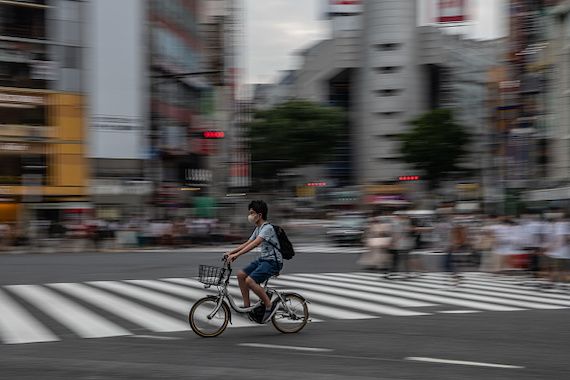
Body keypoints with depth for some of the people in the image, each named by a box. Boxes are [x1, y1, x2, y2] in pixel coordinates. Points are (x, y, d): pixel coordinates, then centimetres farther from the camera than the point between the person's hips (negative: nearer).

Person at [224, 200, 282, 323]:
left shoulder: (267, 228, -17)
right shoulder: (258, 229, 14)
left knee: (250, 281, -23)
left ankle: (270, 305, -12)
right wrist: (231, 252, 5)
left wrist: (236, 255, -35)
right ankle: (247, 305, 5)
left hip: (273, 261, -10)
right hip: (263, 259, 10)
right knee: (241, 274, 0)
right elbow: (247, 243, 16)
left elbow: (254, 244, -29)